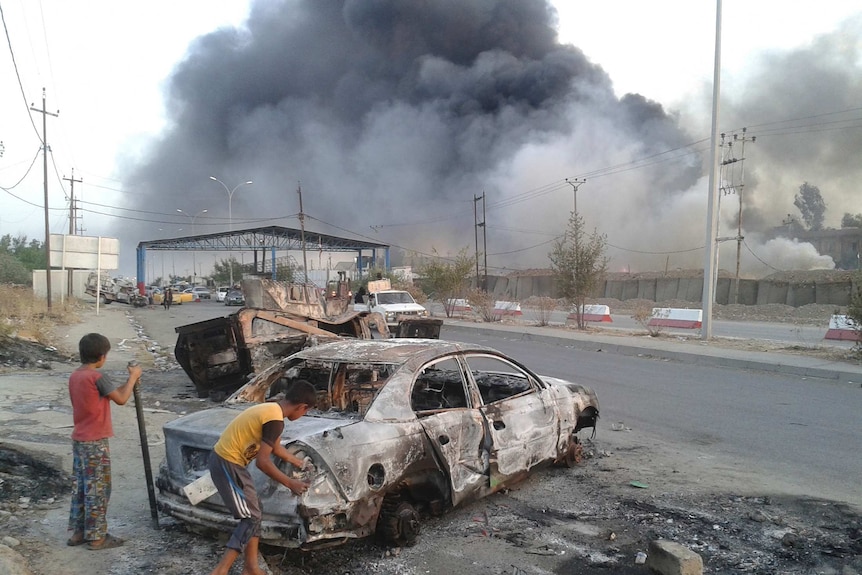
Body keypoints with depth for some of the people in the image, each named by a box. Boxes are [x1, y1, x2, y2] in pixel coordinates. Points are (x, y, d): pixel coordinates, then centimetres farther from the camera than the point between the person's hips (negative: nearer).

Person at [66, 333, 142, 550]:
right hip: (95, 442, -9)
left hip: (78, 440, 9)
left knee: (81, 487, 16)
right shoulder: (97, 377, -19)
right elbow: (121, 399, -12)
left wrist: (128, 383, 12)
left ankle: (78, 532, 24)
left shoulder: (75, 376, 8)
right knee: (97, 489, 0)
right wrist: (133, 377, -1)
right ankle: (97, 537, 7)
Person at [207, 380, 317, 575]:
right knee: (250, 517, -2)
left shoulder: (271, 408, 8)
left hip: (224, 459, 10)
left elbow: (275, 447, 22)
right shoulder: (275, 419, -22)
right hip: (227, 464, -10)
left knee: (253, 511, 16)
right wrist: (290, 483, -12)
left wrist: (299, 463, 33)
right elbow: (262, 462, -22)